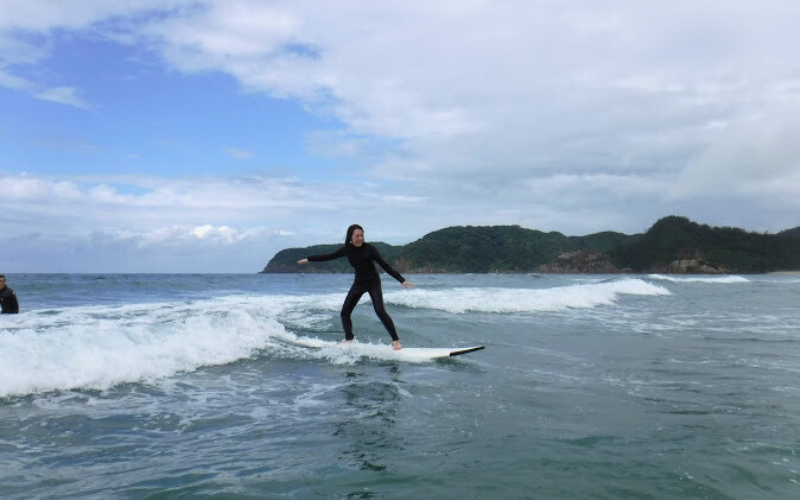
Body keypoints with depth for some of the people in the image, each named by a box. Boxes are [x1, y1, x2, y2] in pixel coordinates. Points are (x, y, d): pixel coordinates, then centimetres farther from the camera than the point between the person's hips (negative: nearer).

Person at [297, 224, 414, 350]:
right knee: (345, 312, 1)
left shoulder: (369, 248, -13)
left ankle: (396, 340, -13)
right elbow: (329, 256, 10)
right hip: (358, 283, 5)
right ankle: (349, 339, 20)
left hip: (373, 282, -5)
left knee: (380, 311, -19)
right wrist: (308, 259, 15)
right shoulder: (347, 249, -2)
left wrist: (401, 280, -18)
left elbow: (384, 265, -13)